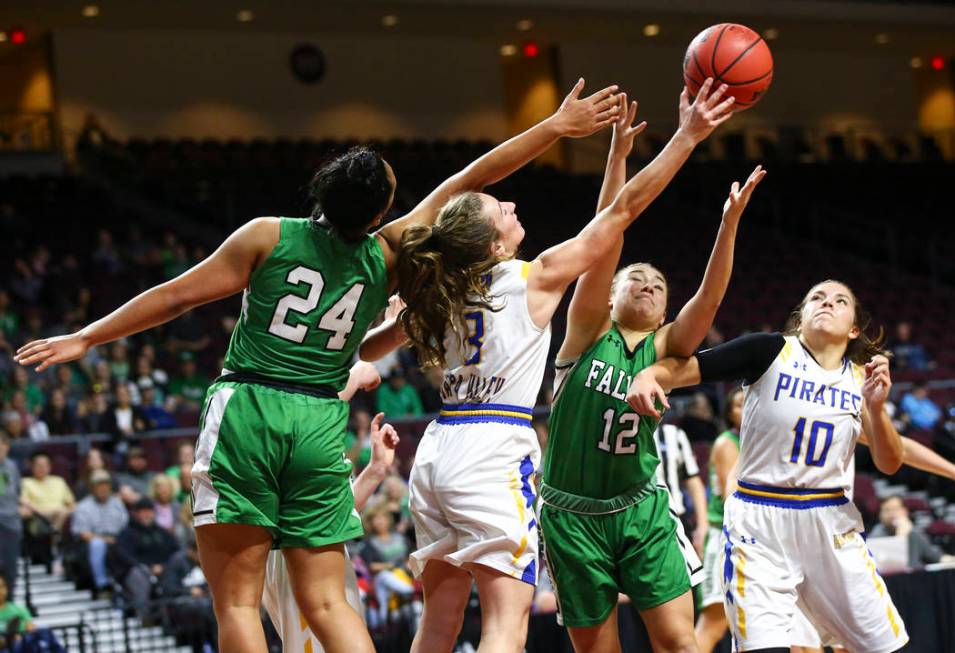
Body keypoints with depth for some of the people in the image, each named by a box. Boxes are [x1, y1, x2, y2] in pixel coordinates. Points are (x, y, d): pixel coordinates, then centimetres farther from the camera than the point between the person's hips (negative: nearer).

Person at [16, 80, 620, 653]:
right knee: (327, 601, 7)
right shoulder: (387, 255, 6)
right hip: (321, 425, 3)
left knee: (237, 599, -1)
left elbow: (177, 296, 4)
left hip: (247, 412, -2)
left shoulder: (269, 236, 0)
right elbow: (468, 182, 11)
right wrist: (556, 127, 16)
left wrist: (85, 339, 13)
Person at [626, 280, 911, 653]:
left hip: (831, 523, 4)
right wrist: (647, 375, -34)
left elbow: (889, 464, 4)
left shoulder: (864, 377, 6)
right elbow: (687, 366, -13)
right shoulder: (770, 351, -5)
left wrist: (876, 406, -13)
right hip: (759, 521, -4)